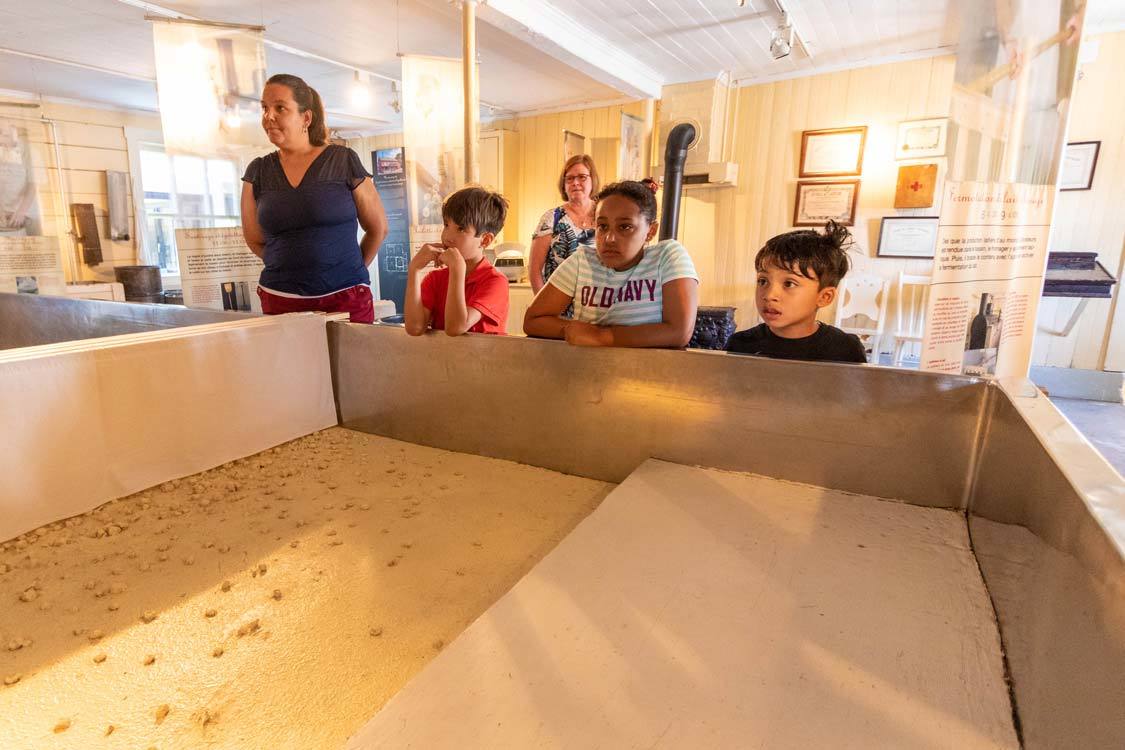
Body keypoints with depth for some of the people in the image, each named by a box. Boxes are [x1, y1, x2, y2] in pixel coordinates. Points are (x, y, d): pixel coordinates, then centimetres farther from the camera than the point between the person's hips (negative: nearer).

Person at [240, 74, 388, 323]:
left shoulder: (344, 161, -1)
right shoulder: (257, 172, 8)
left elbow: (378, 228, 6)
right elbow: (256, 241, 17)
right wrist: (292, 267, 11)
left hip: (346, 299, -2)